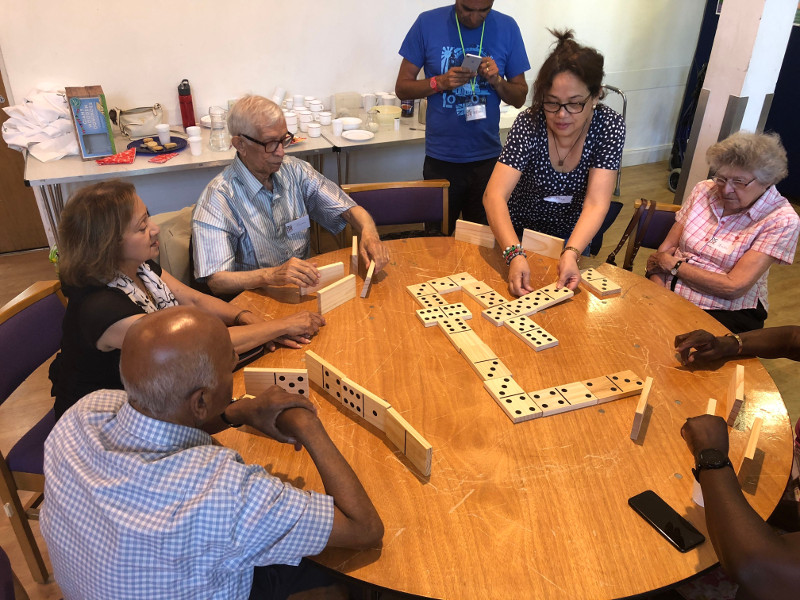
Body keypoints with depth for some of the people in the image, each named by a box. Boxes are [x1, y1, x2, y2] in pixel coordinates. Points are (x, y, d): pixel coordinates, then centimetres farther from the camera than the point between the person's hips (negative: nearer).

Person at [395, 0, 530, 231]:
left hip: (488, 158, 1)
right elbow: (402, 87, 0)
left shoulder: (507, 28, 1)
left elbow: (519, 97, 6)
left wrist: (497, 80, -13)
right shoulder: (428, 23, -3)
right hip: (441, 159, -1)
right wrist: (440, 82, -16)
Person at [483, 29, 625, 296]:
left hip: (572, 236, 2)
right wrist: (515, 254, -49)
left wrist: (571, 253, -46)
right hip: (516, 233, -1)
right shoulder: (529, 124, -25)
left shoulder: (610, 126, -21)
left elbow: (596, 204, -28)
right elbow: (494, 195, -34)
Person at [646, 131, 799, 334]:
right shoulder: (704, 190, 5)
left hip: (725, 310, -3)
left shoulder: (782, 220, -8)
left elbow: (733, 288, -15)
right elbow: (664, 250, 2)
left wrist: (672, 264, -10)